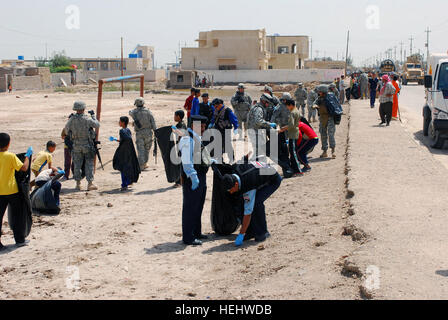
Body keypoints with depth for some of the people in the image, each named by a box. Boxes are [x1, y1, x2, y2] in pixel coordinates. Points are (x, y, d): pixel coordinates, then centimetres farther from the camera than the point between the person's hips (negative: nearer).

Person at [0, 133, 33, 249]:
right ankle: (19, 239, 19)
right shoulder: (11, 156, -13)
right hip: (12, 191, -2)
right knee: (16, 215, 12)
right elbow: (24, 168, -15)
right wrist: (28, 155, -2)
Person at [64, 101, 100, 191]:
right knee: (89, 164, 3)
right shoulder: (87, 119, -13)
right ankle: (90, 183, -1)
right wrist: (93, 115, 12)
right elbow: (97, 125, 0)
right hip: (87, 144, -3)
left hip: (76, 145, 3)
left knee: (77, 164, 11)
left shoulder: (72, 119, -5)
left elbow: (66, 130, 6)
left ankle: (78, 184, 13)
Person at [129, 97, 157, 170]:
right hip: (148, 132, 1)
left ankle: (141, 166, -6)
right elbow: (153, 122, -4)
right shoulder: (148, 111, 1)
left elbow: (130, 113, 26)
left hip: (139, 133, -1)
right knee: (147, 148, 15)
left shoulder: (134, 112, 0)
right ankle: (145, 164, 23)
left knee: (140, 150, 0)